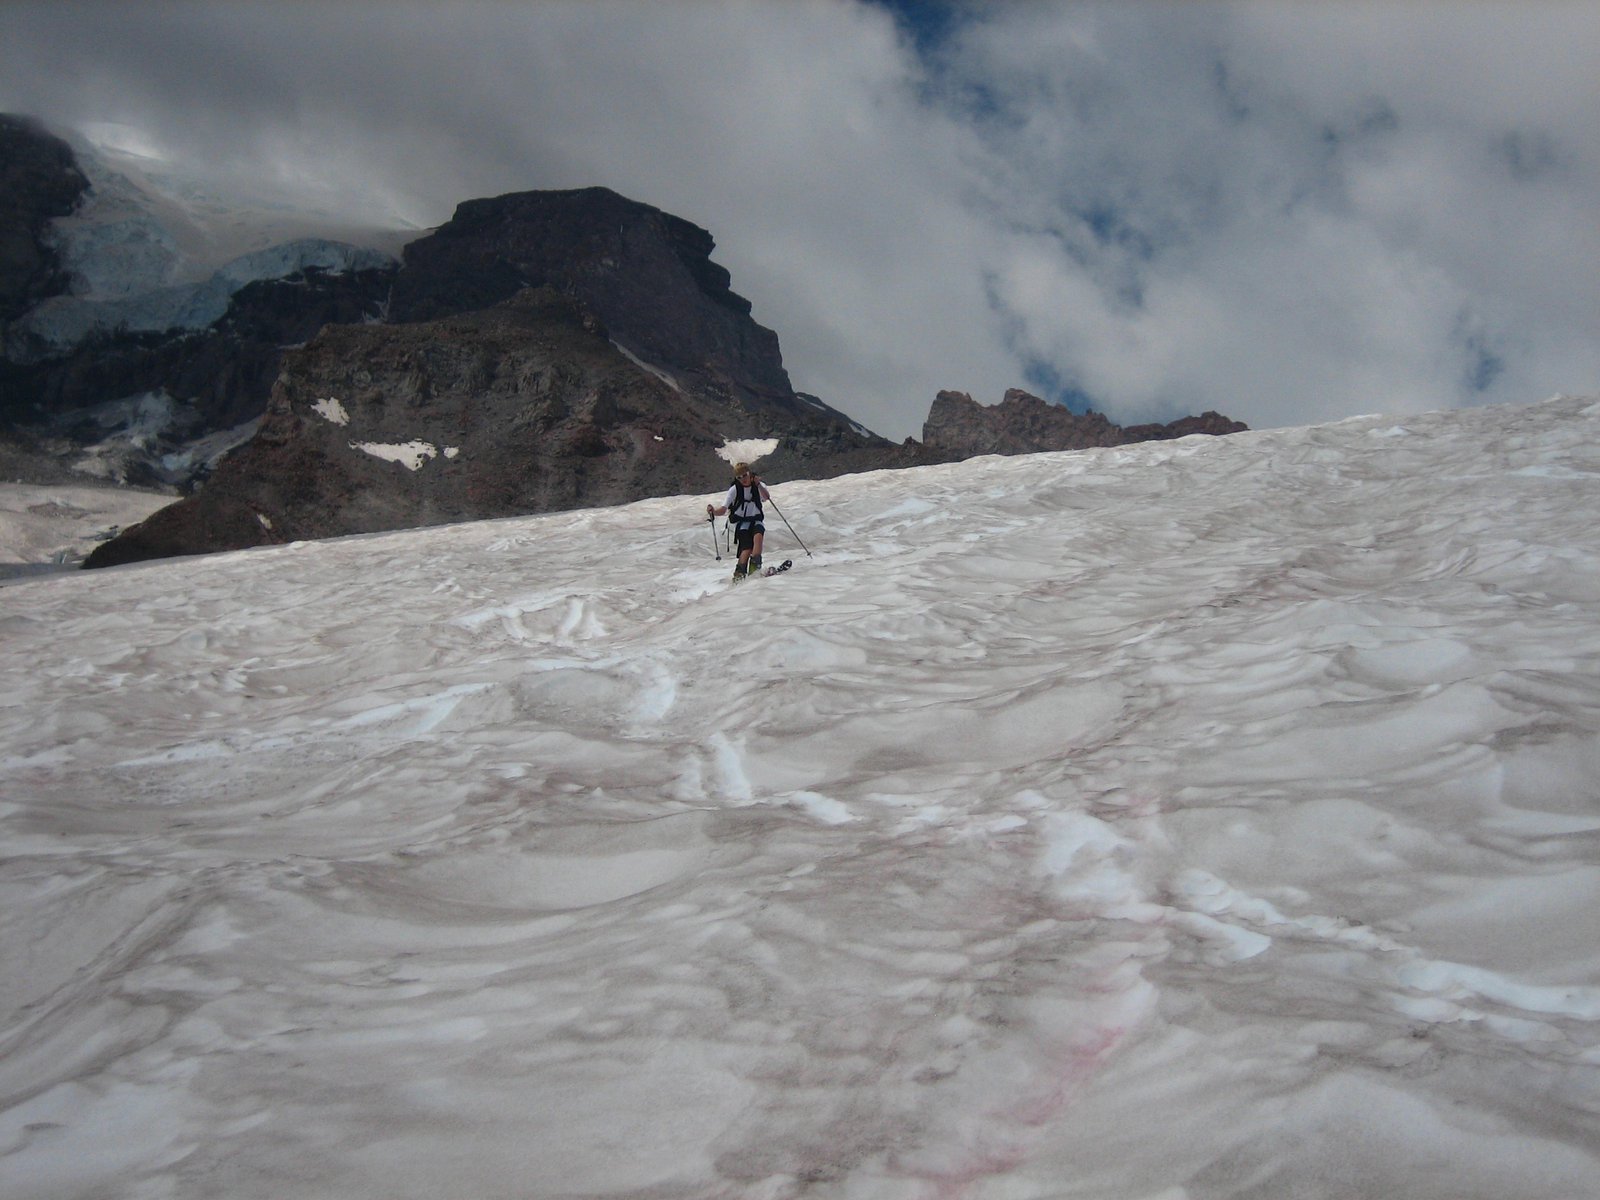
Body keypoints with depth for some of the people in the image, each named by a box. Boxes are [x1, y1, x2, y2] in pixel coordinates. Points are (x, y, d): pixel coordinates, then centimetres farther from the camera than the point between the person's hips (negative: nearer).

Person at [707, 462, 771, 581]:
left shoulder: (759, 486, 1)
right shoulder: (734, 490, -3)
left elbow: (766, 497, -21)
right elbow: (723, 510, -8)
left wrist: (758, 485, -38)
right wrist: (713, 511, -30)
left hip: (755, 520, 1)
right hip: (741, 522, -1)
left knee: (758, 535, -32)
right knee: (747, 547, -25)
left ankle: (754, 567, -34)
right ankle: (739, 573, -21)